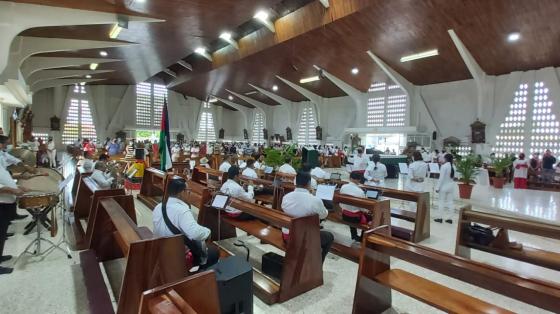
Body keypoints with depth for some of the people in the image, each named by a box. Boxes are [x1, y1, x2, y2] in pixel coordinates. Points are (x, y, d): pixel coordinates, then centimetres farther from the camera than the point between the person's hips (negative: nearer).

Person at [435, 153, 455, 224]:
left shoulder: (444, 166, -18)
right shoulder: (453, 166, 1)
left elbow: (441, 178, -18)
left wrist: (437, 187, -13)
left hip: (444, 186, -6)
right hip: (451, 186, 6)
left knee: (441, 202, 4)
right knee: (449, 202, 10)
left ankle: (440, 217, 8)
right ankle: (449, 218, 15)